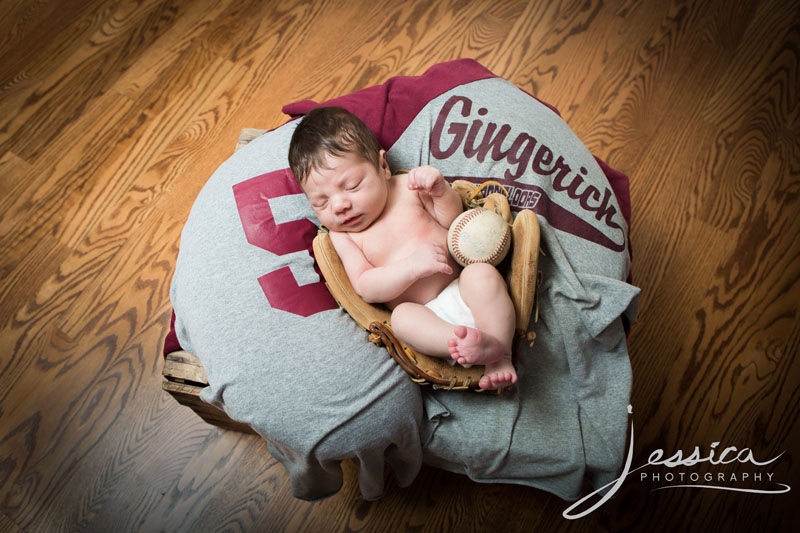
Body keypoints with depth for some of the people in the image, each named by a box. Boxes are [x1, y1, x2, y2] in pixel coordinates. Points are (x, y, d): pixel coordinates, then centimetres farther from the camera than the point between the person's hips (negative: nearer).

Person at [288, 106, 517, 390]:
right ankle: (476, 346, -38)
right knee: (402, 317, -31)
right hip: (427, 315, -1)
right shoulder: (342, 237, 6)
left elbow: (451, 219, 8)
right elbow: (366, 288, -7)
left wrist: (440, 190, -13)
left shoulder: (406, 186, 9)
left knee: (481, 272, -29)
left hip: (464, 292, 1)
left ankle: (501, 354, -24)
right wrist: (413, 266, -22)